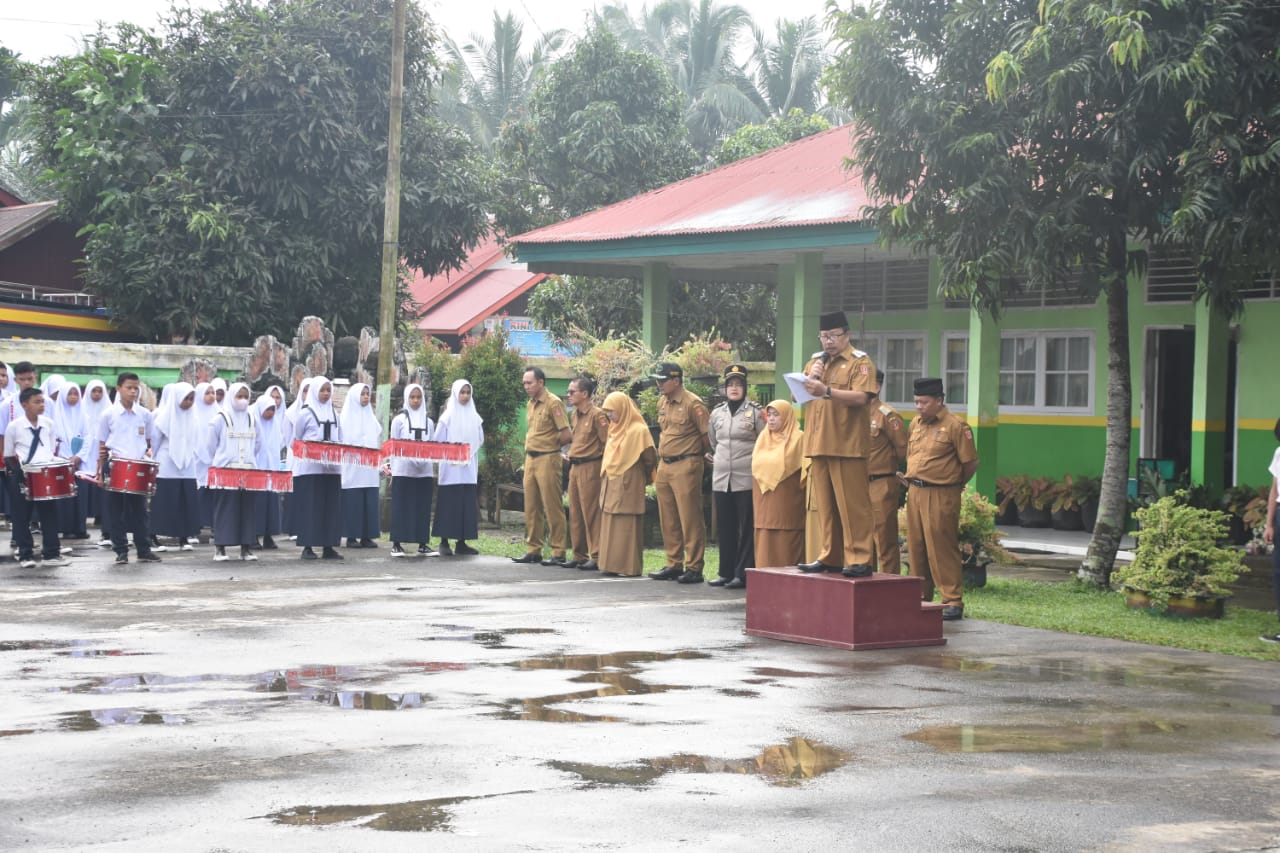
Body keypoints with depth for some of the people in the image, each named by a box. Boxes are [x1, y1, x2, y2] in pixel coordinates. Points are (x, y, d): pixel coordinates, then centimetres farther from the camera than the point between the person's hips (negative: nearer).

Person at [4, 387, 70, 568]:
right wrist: (17, 469, -7)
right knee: (22, 517, 3)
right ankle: (26, 555, 11)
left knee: (49, 514, 5)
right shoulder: (14, 426, -4)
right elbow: (8, 456, 2)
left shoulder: (48, 424, 6)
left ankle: (51, 554, 11)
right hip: (22, 477, -3)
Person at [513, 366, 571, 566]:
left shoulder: (553, 403, -11)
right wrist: (530, 447, 13)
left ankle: (558, 553, -2)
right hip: (530, 459, 8)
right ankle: (533, 551, 17)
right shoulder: (530, 404, 15)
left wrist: (552, 447, 0)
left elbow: (567, 434, -14)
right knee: (531, 508, 10)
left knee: (552, 508, -6)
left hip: (547, 459, -8)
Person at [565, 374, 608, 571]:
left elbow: (607, 442, -14)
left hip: (590, 468, -9)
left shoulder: (597, 415, -12)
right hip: (575, 468, 9)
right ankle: (579, 555, 18)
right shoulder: (575, 415, 14)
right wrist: (570, 455, 15)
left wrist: (601, 463, -12)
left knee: (591, 513, -6)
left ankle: (596, 557, -2)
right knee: (575, 513, 11)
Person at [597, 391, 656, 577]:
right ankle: (612, 564, 12)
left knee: (626, 526, -6)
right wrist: (605, 475, 10)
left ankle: (629, 566, -4)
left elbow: (650, 459, -11)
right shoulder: (614, 430, 12)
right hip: (610, 485, 8)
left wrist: (642, 478, 0)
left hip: (627, 485, -8)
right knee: (611, 525, 8)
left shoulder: (638, 430, -12)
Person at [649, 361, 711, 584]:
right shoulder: (662, 402, 12)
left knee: (690, 519, -5)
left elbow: (707, 436, -10)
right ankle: (673, 565, 19)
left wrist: (695, 456, 3)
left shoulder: (692, 403, -12)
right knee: (668, 519, 11)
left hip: (686, 466, -8)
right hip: (664, 465, 8)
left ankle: (694, 568, -2)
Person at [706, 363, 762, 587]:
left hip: (746, 479, -5)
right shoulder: (716, 413, 12)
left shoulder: (756, 412, -1)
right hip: (721, 478, 5)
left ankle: (743, 573, -2)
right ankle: (726, 572, 14)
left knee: (747, 527, -3)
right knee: (725, 527, 8)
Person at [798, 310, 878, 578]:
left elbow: (861, 397, -16)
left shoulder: (860, 362, -2)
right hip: (817, 445, 7)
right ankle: (830, 557, 13)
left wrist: (826, 390, -26)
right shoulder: (815, 361, 19)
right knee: (825, 505, 8)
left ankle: (859, 559, -8)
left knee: (852, 504, -8)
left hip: (847, 445, -7)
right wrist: (810, 378, -2)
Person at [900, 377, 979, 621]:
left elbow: (970, 463, -5)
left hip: (941, 497, -7)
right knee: (916, 548, 10)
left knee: (942, 549, -7)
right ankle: (920, 598, 20)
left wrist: (953, 485, 5)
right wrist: (912, 479, 15)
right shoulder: (916, 424, 14)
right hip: (915, 493, 7)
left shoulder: (955, 426, -8)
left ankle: (953, 602, -3)